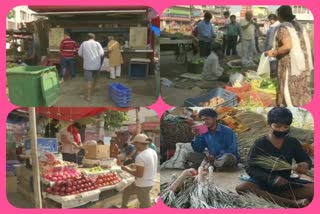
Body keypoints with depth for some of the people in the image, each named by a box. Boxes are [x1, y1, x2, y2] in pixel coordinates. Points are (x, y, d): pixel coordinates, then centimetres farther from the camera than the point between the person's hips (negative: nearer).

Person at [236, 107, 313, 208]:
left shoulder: (293, 142, 1)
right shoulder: (260, 144, -10)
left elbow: (307, 160, 12)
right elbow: (250, 169, -13)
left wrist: (305, 164, -15)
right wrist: (271, 179, -30)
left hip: (285, 183, 3)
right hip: (264, 182, -3)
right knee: (241, 188, -36)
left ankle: (266, 196, -27)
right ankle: (291, 203, -38)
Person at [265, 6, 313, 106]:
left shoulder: (283, 28, -12)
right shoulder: (298, 25, 12)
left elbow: (287, 46, -24)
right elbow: (307, 44, 13)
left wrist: (273, 53, -12)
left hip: (291, 64, -7)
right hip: (303, 63, 7)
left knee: (289, 90, 2)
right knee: (302, 91, 12)